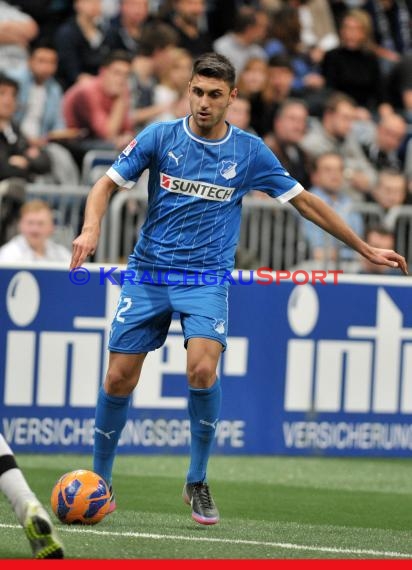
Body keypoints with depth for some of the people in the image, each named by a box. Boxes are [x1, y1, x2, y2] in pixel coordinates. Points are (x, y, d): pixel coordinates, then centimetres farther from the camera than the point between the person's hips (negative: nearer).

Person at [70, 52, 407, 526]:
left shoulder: (249, 151, 0)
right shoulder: (160, 137, -2)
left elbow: (304, 201, 9)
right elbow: (107, 184, 2)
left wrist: (365, 248, 11)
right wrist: (91, 228, -20)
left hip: (206, 278, -1)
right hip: (148, 274, 1)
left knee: (202, 369, -24)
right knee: (120, 378, -2)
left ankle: (197, 482, -5)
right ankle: (99, 479, 19)